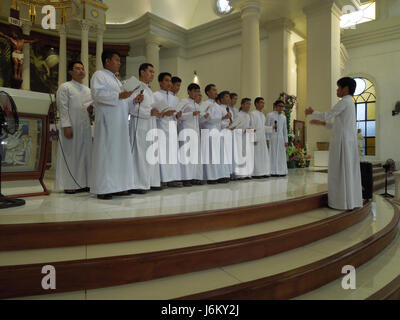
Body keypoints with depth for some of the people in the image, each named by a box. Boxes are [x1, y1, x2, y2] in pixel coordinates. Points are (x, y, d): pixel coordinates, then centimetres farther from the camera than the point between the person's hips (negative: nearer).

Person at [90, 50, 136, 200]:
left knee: (119, 152, 5)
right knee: (105, 152, -8)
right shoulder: (99, 75, 0)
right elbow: (97, 94, -16)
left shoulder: (115, 79, 26)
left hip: (119, 122, 9)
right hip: (107, 121, -9)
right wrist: (118, 96, -21)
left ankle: (117, 186, 10)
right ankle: (102, 188, -4)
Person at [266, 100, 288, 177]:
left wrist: (286, 140, 12)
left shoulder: (284, 117, 15)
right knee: (273, 154, -5)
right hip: (273, 138, -5)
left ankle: (281, 171, 10)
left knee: (281, 155, 4)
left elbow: (285, 129, 17)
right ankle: (273, 172, -1)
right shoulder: (270, 115, 0)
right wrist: (267, 139, -10)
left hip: (281, 138, 5)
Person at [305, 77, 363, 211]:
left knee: (340, 171, -5)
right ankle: (352, 200, 13)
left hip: (342, 141, -9)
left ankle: (344, 202, -2)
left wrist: (312, 112, 3)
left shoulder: (344, 101, -9)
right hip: (349, 141, 9)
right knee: (350, 171, 9)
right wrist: (321, 123, 20)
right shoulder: (350, 103, 21)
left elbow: (328, 115, -12)